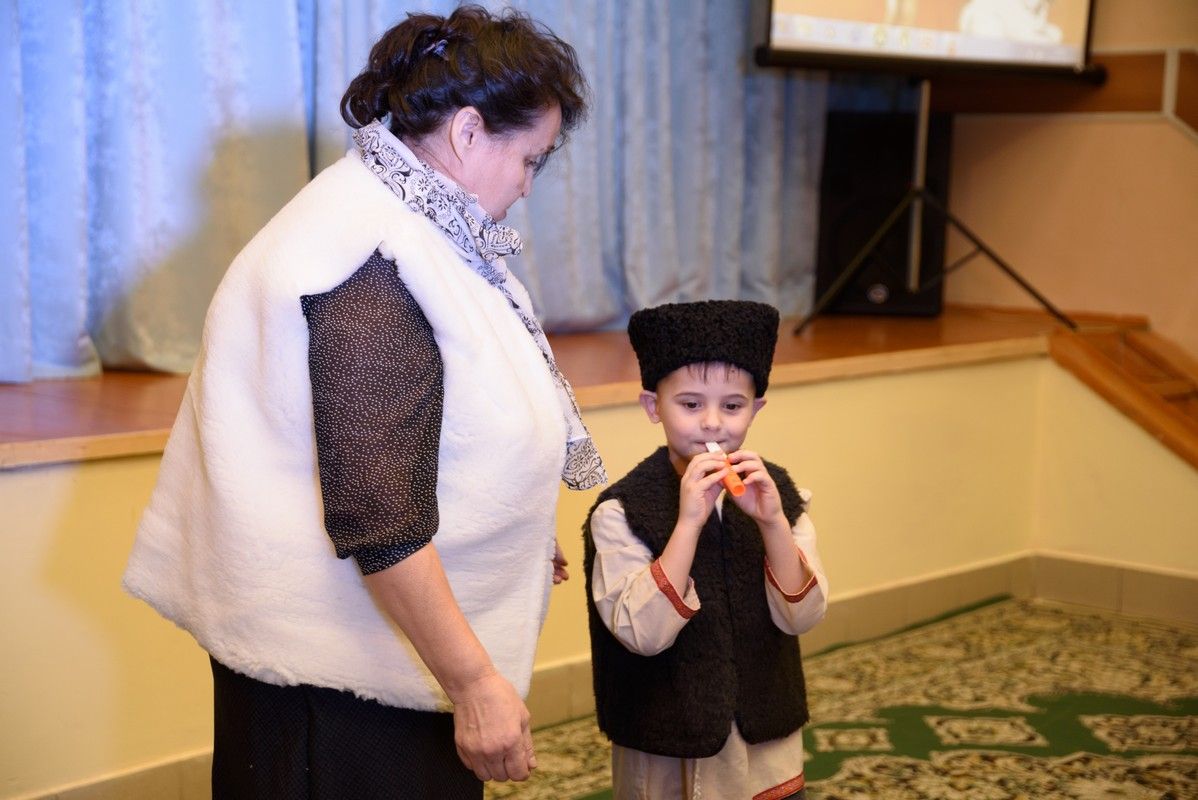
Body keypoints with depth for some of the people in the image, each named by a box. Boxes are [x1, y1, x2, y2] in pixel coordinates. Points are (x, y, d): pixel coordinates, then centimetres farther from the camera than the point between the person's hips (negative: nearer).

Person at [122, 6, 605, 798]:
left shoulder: (397, 222, 9)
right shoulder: (373, 265, -23)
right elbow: (378, 522, -28)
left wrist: (518, 537, 25)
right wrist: (474, 682, -24)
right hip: (339, 668, -10)